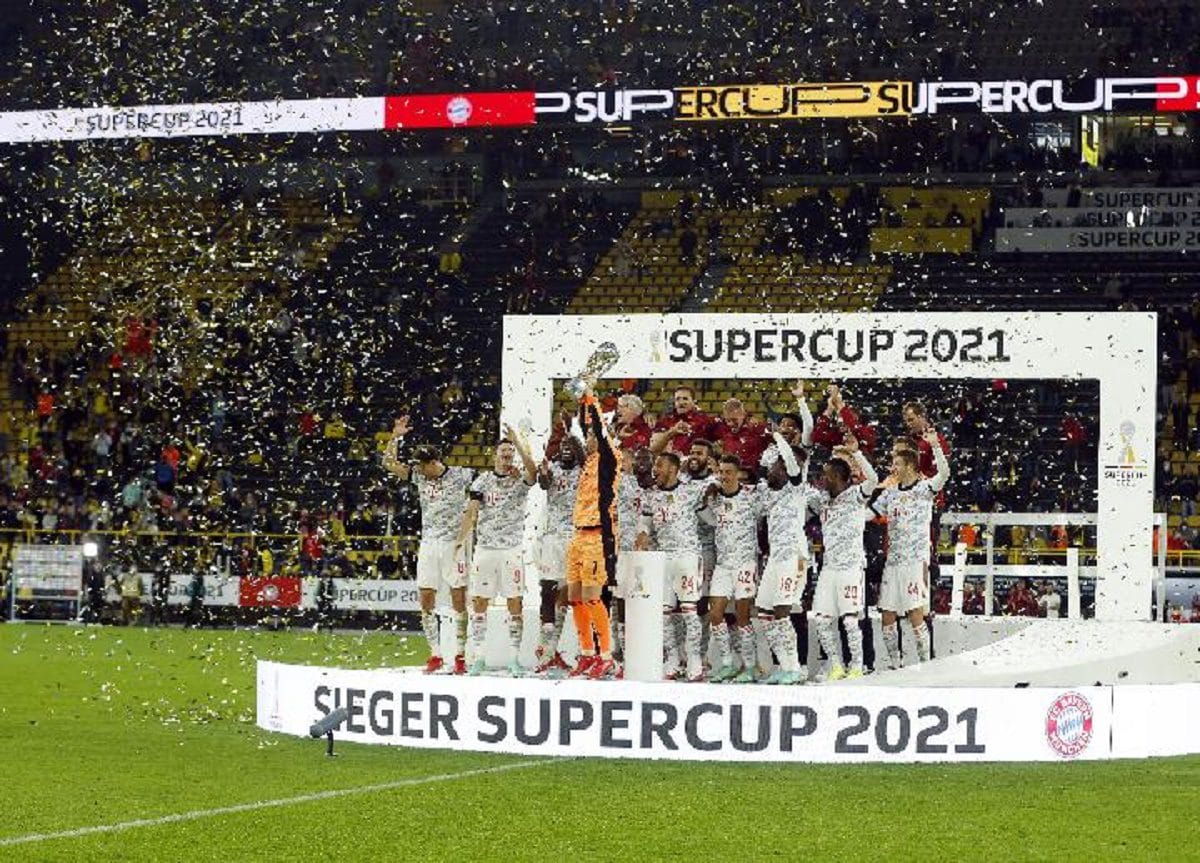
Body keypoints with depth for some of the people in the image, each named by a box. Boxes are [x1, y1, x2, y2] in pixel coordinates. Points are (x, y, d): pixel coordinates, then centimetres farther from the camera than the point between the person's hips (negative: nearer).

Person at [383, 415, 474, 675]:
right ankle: (435, 656, 8)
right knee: (426, 603, 1)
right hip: (428, 545, 4)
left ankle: (461, 656, 2)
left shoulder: (459, 476, -3)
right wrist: (395, 437, -1)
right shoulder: (419, 477, 8)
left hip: (453, 544, -4)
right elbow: (389, 463, 8)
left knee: (459, 602, -3)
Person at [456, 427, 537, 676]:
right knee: (479, 602, 2)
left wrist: (518, 442, -29)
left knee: (515, 603, -3)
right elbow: (472, 512, -1)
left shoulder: (520, 479, 2)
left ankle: (516, 658, 2)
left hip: (512, 550, -1)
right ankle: (477, 657, 7)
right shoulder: (482, 481, 7)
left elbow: (532, 470, -21)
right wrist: (461, 540, -14)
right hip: (485, 548, 2)